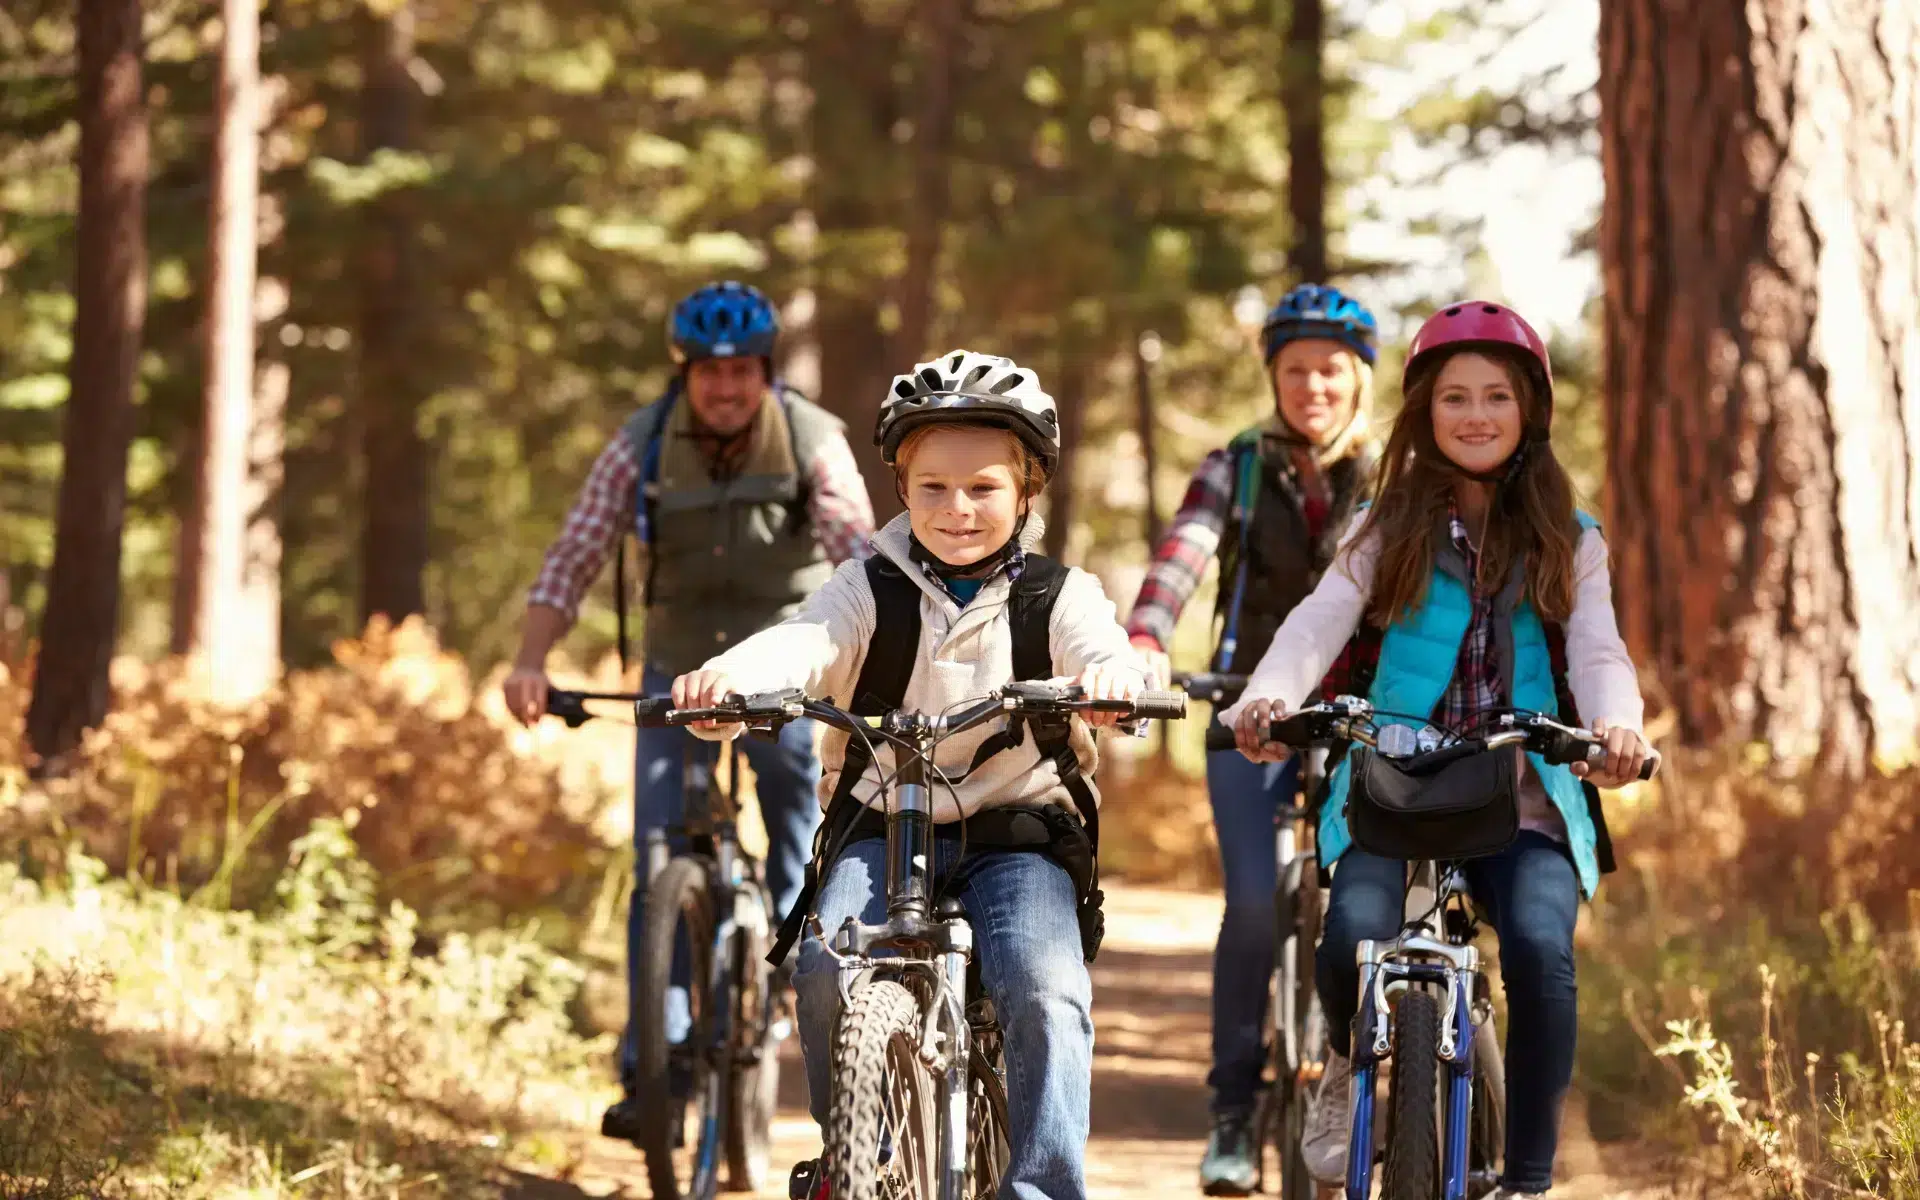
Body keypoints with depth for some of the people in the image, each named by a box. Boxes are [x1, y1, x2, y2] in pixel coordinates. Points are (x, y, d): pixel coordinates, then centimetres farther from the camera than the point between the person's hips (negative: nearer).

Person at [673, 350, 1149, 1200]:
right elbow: (805, 644, -14)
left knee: (1042, 987, -26)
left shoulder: (1058, 596, 3)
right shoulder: (871, 590, 4)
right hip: (882, 824, 1)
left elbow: (1104, 652, -17)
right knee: (828, 969, -24)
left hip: (1019, 831, -1)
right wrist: (726, 679, -37)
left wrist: (1111, 682, -44)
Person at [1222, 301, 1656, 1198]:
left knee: (1540, 950, -28)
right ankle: (1351, 1066, 10)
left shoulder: (1568, 543, 12)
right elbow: (1321, 621, -4)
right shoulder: (1387, 532, 11)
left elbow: (1597, 650, -3)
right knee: (1354, 935, -28)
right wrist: (1267, 697, -26)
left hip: (1523, 800, 0)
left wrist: (1616, 724, -27)